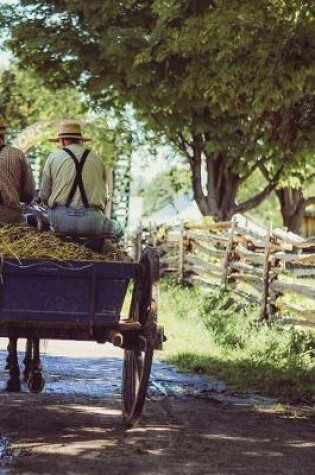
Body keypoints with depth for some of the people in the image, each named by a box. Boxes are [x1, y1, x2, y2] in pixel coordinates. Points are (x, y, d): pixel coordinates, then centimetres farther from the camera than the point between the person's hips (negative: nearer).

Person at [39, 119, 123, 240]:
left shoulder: (53, 158, 5)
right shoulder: (96, 159, 10)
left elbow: (44, 195, 7)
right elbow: (104, 197, 15)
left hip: (61, 220, 0)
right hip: (92, 221, 1)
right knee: (117, 230, 27)